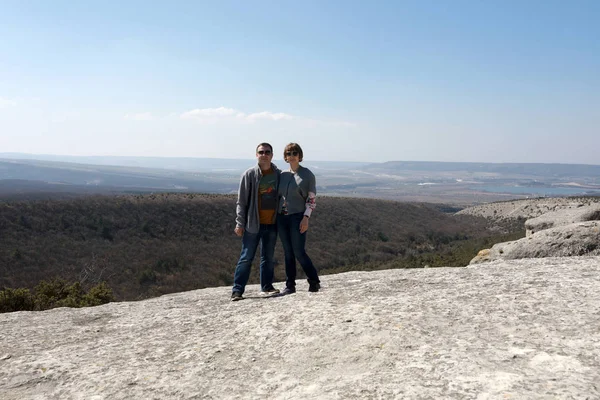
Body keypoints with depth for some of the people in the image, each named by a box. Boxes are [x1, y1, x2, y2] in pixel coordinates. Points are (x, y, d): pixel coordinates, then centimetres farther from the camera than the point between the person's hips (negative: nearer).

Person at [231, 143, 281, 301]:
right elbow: (242, 201, -4)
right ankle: (237, 290, 4)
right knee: (246, 257, -1)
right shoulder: (249, 175, -5)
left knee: (268, 257, 13)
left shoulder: (278, 174, 5)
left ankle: (267, 286, 25)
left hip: (272, 224, 4)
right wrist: (240, 223, -8)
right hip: (253, 223, -4)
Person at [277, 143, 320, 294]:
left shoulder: (307, 175, -2)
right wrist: (274, 216, 11)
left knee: (299, 252, -7)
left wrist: (306, 218, -14)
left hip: (298, 217, -5)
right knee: (288, 253, 8)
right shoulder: (283, 175, 11)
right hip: (282, 217, 5)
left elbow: (312, 199, -4)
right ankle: (290, 285, 15)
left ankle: (314, 281, 10)